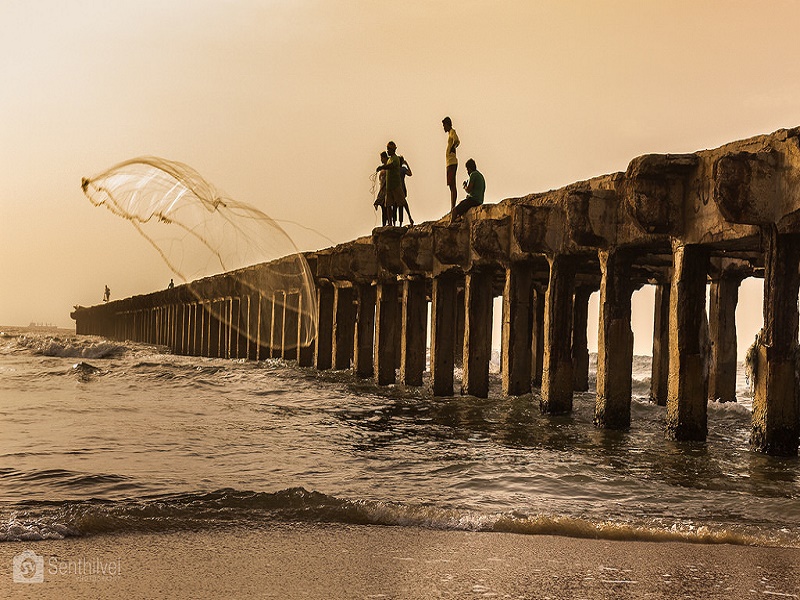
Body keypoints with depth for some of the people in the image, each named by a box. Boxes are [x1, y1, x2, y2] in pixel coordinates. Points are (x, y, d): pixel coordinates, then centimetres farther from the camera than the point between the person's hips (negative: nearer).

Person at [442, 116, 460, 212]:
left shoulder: (452, 132, -5)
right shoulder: (450, 133, 23)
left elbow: (457, 141, -24)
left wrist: (452, 148, -15)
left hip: (452, 162, -10)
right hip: (449, 163, 10)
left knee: (452, 185, -13)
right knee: (451, 186, 8)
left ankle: (453, 207, -17)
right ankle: (452, 208, 8)